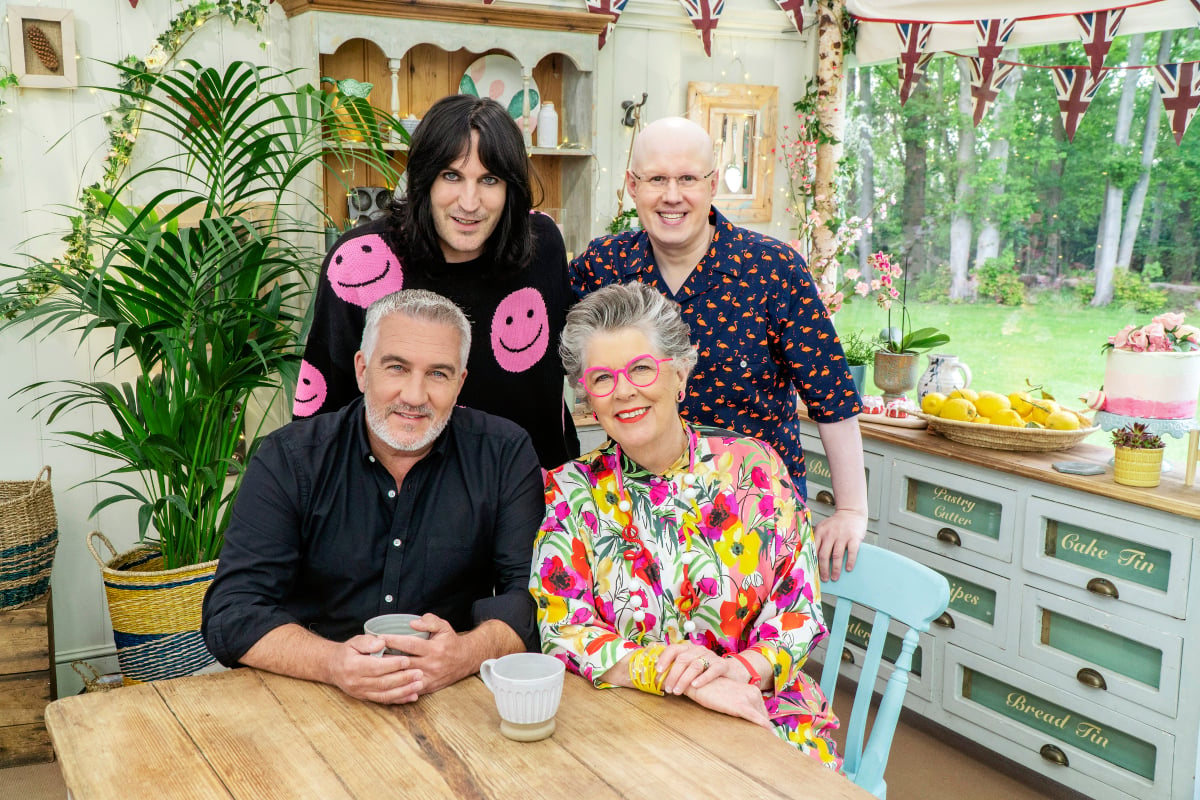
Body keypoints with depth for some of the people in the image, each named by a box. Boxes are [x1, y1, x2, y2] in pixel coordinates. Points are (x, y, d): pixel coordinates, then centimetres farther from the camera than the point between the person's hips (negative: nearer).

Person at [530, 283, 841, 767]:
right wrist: (676, 675, -22)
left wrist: (740, 668, -21)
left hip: (762, 710, 2)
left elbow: (799, 606, 0)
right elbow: (561, 631, -8)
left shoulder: (753, 467, 0)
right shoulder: (571, 491, 0)